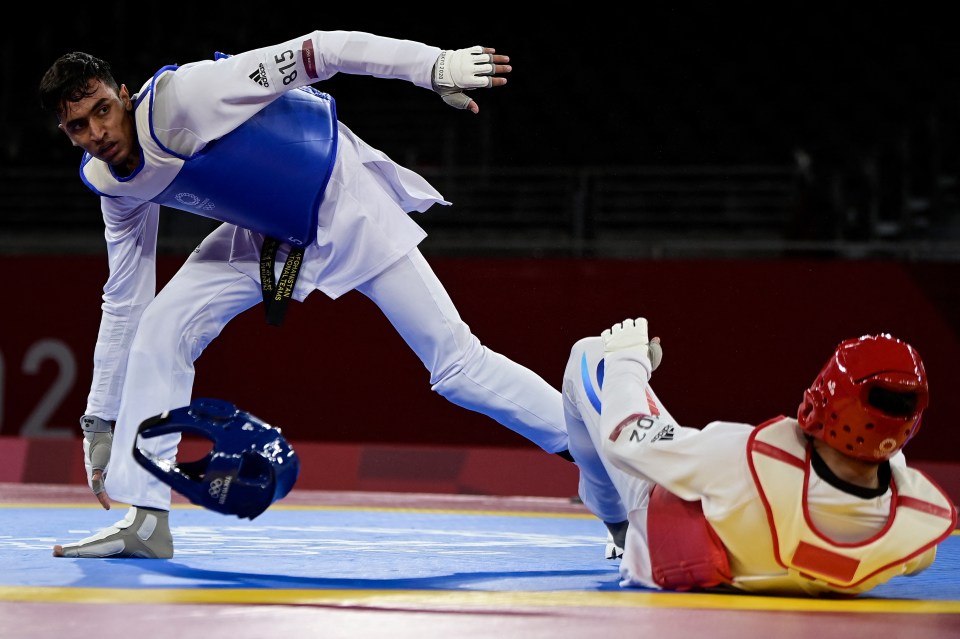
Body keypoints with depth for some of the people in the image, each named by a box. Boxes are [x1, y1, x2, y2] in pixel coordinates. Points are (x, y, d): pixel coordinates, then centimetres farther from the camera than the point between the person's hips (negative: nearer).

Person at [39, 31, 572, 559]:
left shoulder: (179, 95, -30)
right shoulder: (116, 190, -7)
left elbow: (316, 52, -29)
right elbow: (123, 302, 4)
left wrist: (436, 66, -33)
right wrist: (99, 423, 7)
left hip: (345, 205, -6)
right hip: (265, 234, 6)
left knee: (458, 364, -7)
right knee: (159, 330, -8)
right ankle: (144, 520, -2)